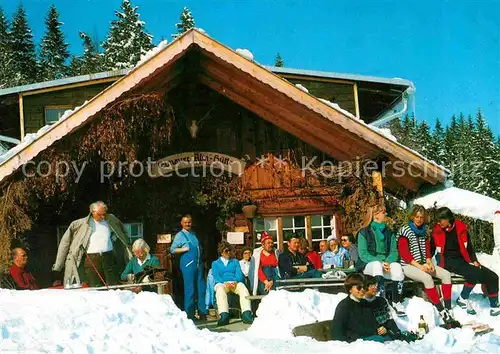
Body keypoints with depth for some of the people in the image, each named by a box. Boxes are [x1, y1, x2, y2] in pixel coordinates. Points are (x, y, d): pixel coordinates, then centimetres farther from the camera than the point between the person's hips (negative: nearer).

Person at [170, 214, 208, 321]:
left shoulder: (194, 234, 19)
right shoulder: (180, 235, 1)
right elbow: (172, 249, -5)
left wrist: (202, 260, 13)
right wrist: (186, 249, -11)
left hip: (199, 263, 6)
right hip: (188, 264, -6)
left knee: (201, 288, 4)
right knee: (190, 289, -4)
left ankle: (202, 313, 11)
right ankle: (189, 314, 3)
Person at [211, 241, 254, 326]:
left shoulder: (235, 262, 29)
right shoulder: (215, 263, 24)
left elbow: (239, 274, 13)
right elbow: (216, 277, 6)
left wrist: (235, 281, -12)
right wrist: (225, 283, -15)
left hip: (235, 283, 1)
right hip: (222, 283, -1)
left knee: (243, 288, -34)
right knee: (220, 290, -39)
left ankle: (246, 314, -50)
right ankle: (223, 315, -55)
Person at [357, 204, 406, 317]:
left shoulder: (389, 232, 14)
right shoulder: (364, 232, 1)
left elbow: (394, 251, 4)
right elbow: (362, 253, -8)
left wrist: (388, 262, -18)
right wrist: (380, 262, -21)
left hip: (386, 262, 3)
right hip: (369, 264, -3)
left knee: (397, 267, -32)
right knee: (377, 265, -39)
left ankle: (396, 302, -18)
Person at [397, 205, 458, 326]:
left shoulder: (424, 231, 14)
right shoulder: (405, 231, -8)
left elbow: (427, 249, 15)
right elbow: (404, 253, -14)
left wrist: (429, 262, -6)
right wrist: (419, 266, -20)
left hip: (423, 264, 7)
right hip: (408, 265, -7)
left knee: (446, 274, -13)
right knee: (427, 278, -34)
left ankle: (448, 310, -16)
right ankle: (442, 312, -29)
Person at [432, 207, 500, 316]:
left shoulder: (461, 228, 1)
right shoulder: (437, 231, -5)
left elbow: (468, 246, 10)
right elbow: (434, 250, 4)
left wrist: (474, 260, 0)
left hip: (463, 260, 5)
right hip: (449, 261, -5)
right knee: (474, 273, -31)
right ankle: (463, 299, -13)